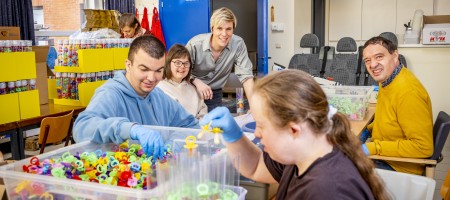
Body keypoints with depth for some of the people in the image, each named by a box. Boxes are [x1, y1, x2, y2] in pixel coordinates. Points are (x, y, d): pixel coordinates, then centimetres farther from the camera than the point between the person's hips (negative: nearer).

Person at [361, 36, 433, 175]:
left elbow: (423, 147, -28)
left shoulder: (408, 92, -29)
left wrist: (373, 148, -27)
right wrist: (368, 129, 4)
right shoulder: (386, 80, -1)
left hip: (399, 167, -8)